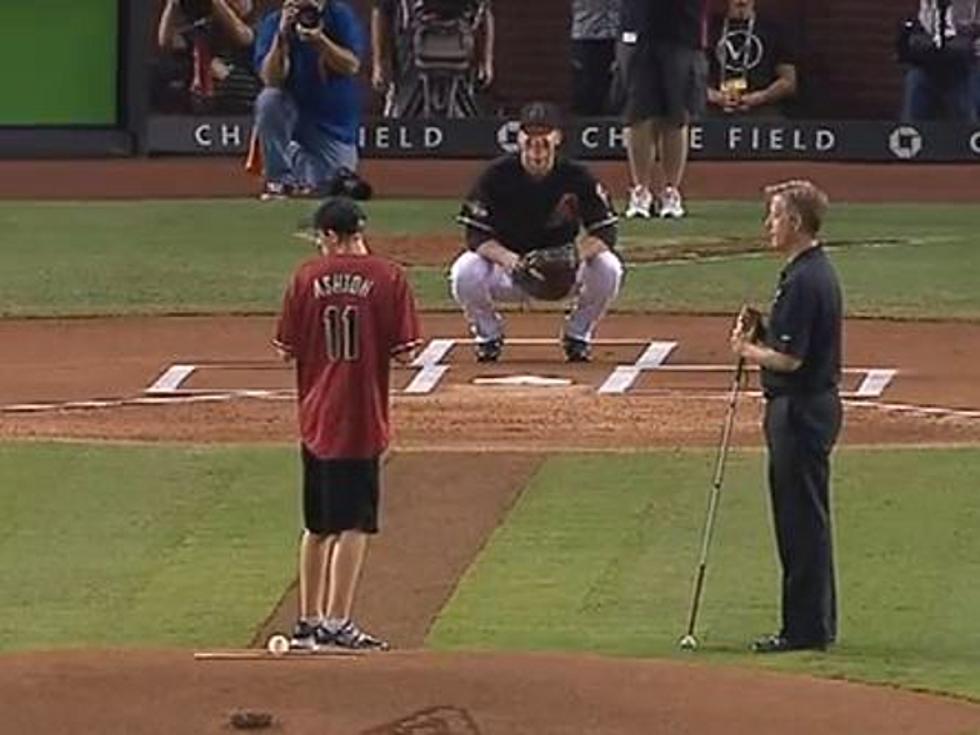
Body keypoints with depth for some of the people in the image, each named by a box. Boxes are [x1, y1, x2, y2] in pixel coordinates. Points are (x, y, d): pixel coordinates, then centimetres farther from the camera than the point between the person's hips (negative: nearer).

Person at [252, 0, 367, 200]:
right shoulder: (273, 23, -9)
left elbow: (351, 66, -19)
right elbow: (271, 79, -20)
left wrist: (319, 39, -33)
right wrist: (282, 37, -33)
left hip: (335, 124, 0)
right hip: (292, 112, 0)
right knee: (269, 99, -33)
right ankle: (280, 178, -16)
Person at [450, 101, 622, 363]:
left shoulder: (577, 177, -12)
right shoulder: (497, 175, -13)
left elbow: (605, 233, -13)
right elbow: (476, 235, -15)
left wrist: (575, 254, -34)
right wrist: (506, 258, -36)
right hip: (507, 274, 0)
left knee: (608, 268, -27)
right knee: (465, 272, -31)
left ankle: (577, 335, 0)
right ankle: (489, 335, 1)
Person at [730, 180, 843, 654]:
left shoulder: (804, 280, -20)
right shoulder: (817, 271, 14)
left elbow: (790, 358, -23)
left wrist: (747, 350, -6)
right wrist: (758, 339, 6)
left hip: (801, 410, -11)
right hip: (812, 405, 11)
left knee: (802, 521, -5)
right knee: (803, 520, 15)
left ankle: (806, 629, -2)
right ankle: (816, 624, 21)